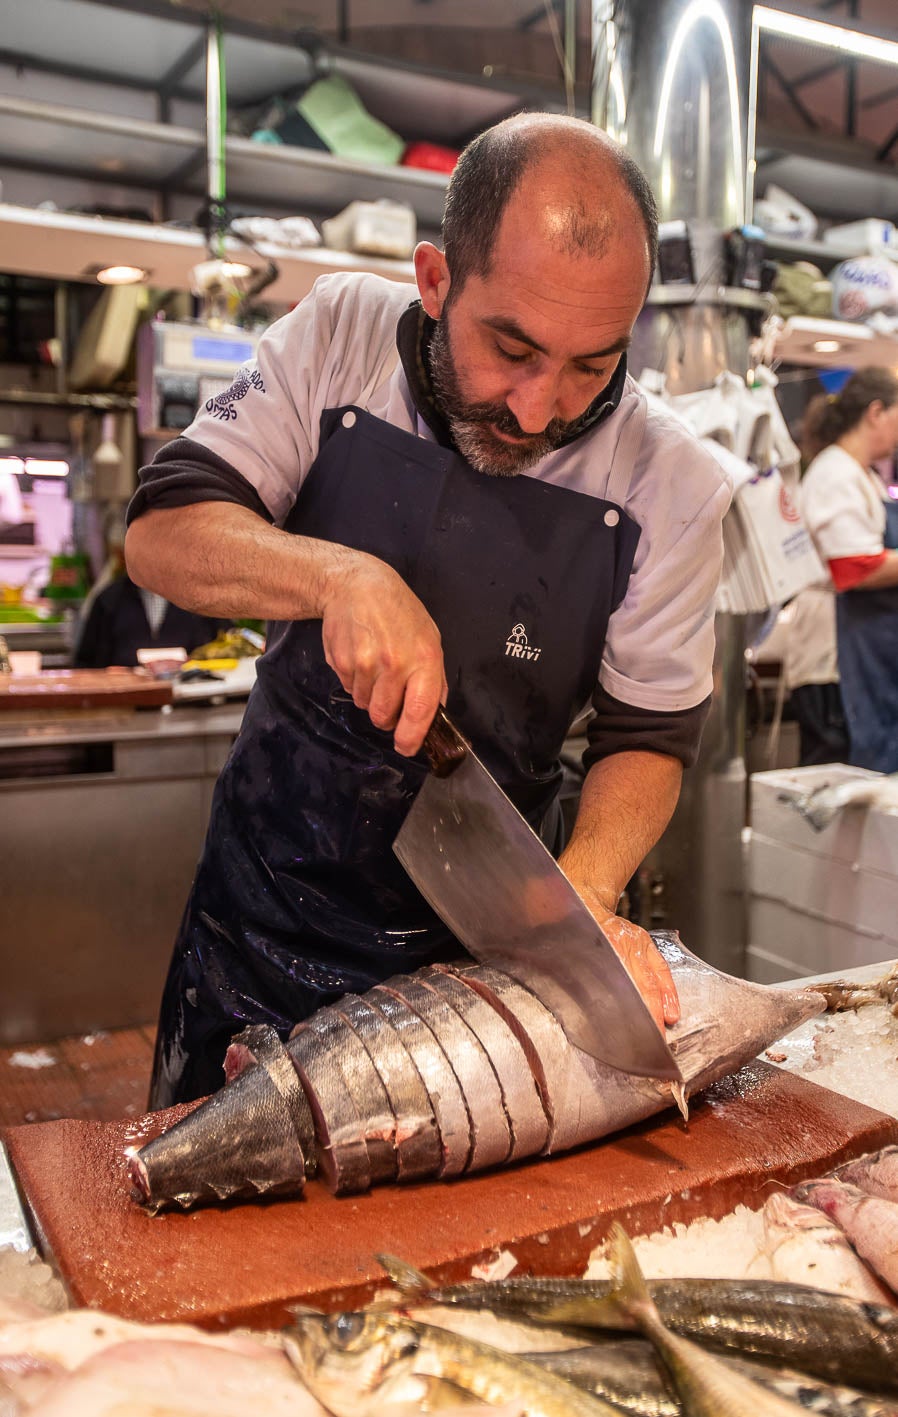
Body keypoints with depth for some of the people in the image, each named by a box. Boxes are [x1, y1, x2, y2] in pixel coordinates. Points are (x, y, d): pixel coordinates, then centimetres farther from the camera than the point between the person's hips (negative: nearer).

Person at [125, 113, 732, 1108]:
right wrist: (341, 576, -30)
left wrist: (582, 894, -24)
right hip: (264, 910, 2)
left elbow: (648, 734, -6)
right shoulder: (341, 336, -10)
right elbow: (160, 534, -12)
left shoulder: (673, 489, -13)